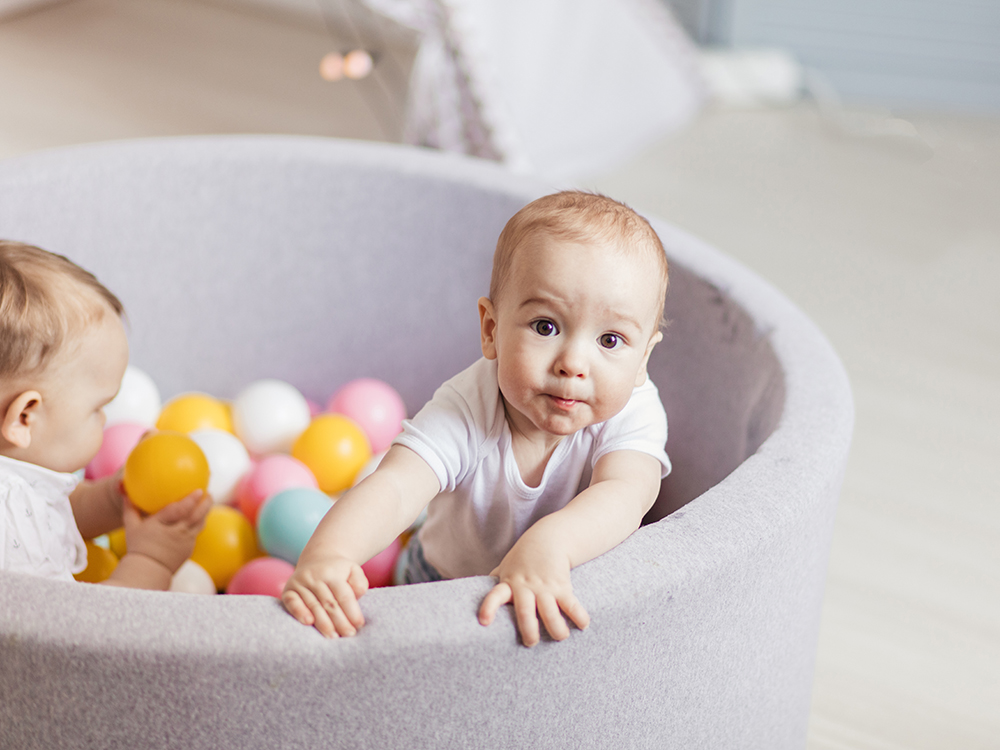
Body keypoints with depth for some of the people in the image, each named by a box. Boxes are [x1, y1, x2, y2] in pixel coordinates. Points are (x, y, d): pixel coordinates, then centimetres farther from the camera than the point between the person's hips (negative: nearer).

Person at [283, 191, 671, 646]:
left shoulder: (632, 412, -24)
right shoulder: (467, 410, -27)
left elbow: (625, 494, -43)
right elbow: (394, 489, -41)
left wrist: (547, 544, -65)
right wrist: (326, 554, -63)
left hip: (580, 599, 0)